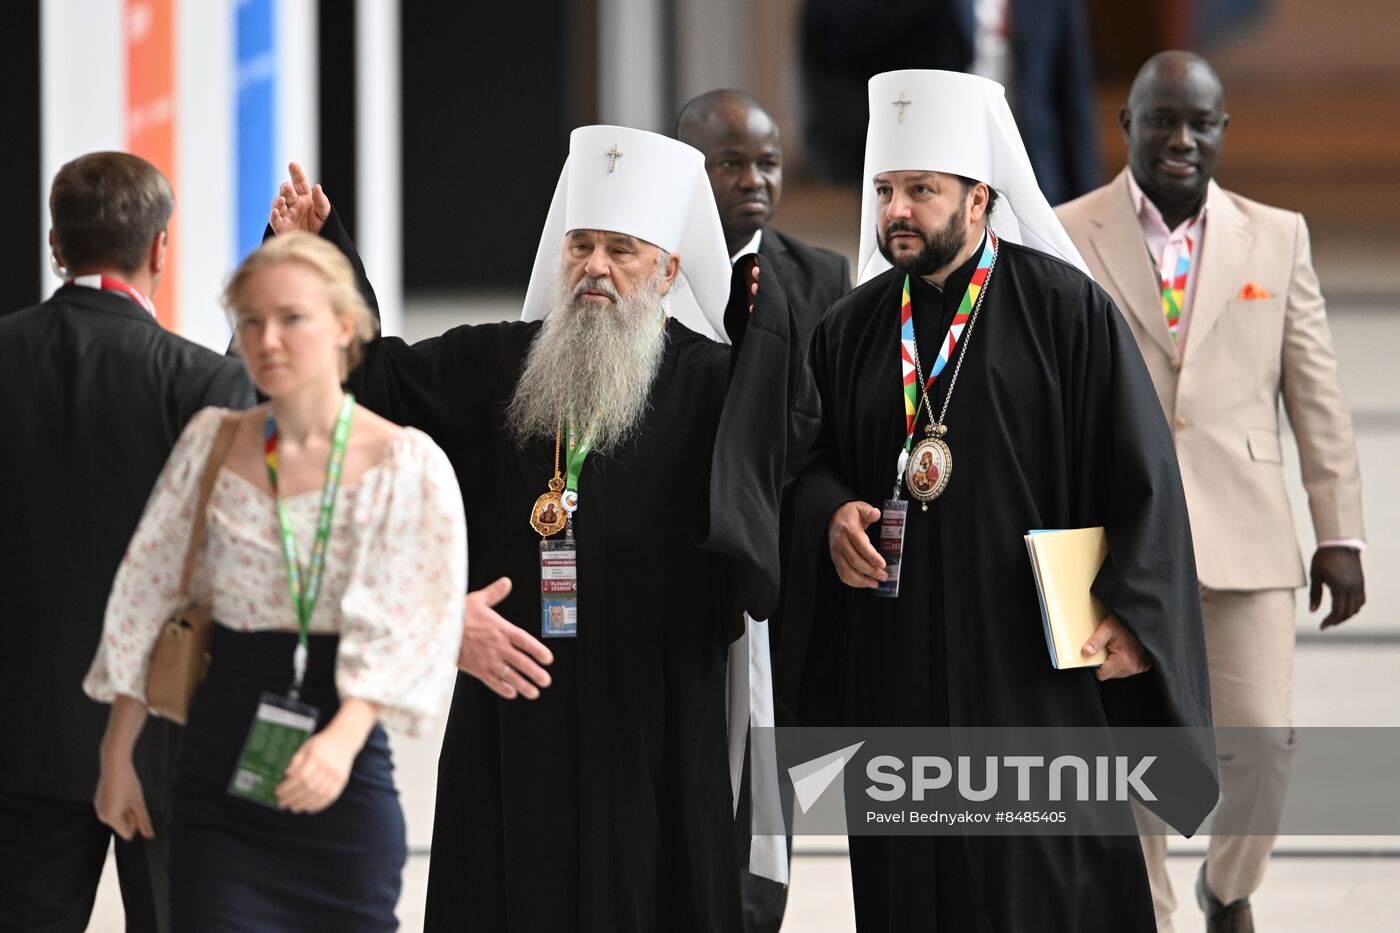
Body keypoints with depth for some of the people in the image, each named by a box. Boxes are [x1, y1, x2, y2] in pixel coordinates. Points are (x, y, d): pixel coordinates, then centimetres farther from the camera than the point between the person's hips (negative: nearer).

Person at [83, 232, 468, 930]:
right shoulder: (212, 443, 7)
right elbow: (147, 597, 11)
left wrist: (344, 737, -31)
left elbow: (405, 621, -15)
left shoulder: (407, 466, -4)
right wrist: (117, 755, 8)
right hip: (219, 762, 2)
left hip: (344, 777, -2)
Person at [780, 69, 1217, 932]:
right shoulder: (852, 326, 10)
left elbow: (1142, 474, -5)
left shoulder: (1068, 311, -4)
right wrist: (832, 514, -6)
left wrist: (1132, 612, -14)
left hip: (1031, 663, -4)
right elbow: (810, 460, 17)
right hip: (894, 664, 4)